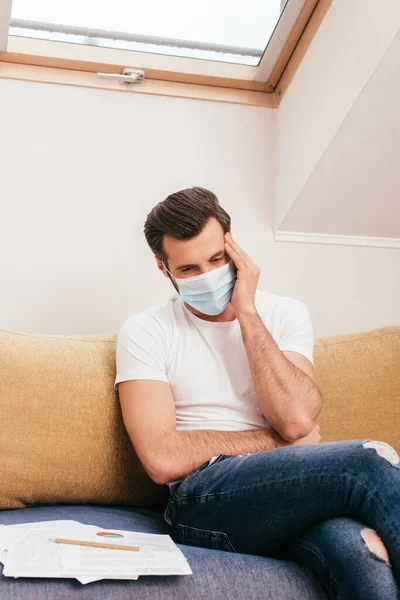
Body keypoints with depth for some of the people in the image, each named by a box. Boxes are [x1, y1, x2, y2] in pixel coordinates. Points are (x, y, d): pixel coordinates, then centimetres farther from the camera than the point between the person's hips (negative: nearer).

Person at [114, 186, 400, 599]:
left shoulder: (285, 313, 12)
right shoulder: (144, 332, 4)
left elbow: (296, 419, -6)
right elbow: (163, 460, -8)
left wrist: (247, 312, -5)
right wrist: (279, 441, -3)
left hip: (293, 496, 3)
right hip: (206, 500, -2)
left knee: (362, 552, -35)